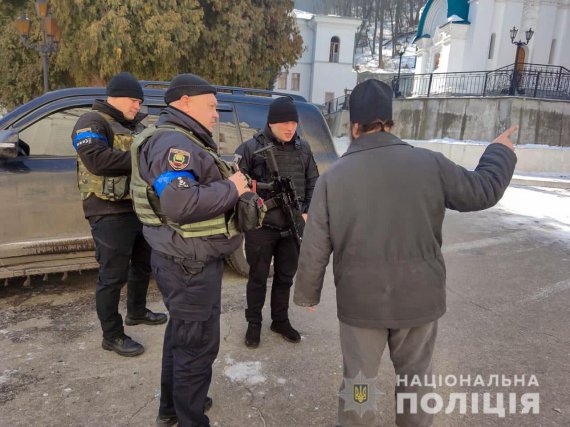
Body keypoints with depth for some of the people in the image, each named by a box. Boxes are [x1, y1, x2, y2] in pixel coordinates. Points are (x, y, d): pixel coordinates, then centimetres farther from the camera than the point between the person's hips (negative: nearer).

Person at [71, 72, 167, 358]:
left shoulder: (136, 126, 16)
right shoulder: (92, 123, -10)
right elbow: (97, 160, -27)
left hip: (140, 209, 9)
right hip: (110, 214, -9)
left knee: (143, 264, 22)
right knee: (113, 276, 0)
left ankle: (137, 312, 43)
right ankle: (112, 336, 14)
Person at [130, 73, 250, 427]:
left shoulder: (185, 142, 15)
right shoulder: (174, 144, -20)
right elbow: (181, 203, -34)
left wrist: (234, 185, 4)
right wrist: (231, 188, -22)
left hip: (187, 260, 11)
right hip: (190, 265, -11)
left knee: (181, 334, 23)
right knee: (198, 345, 3)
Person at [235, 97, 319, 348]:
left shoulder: (303, 148, 7)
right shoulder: (252, 148, -8)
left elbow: (313, 184, 11)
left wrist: (307, 213, 1)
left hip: (293, 227, 4)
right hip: (261, 227, -4)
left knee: (285, 276, 16)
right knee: (258, 277, 10)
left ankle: (281, 321, 35)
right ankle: (254, 323, 28)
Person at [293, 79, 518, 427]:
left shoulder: (333, 177, -10)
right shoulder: (430, 163, -9)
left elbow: (314, 249, -7)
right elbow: (482, 190, 5)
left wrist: (307, 293, 9)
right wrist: (501, 152, 24)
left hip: (360, 300, -1)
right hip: (420, 296, 2)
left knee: (359, 380, 15)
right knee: (416, 376, 23)